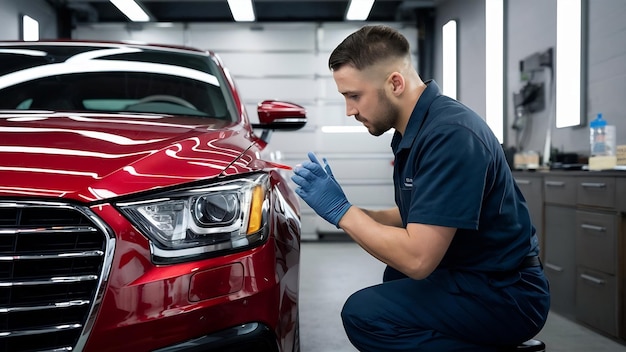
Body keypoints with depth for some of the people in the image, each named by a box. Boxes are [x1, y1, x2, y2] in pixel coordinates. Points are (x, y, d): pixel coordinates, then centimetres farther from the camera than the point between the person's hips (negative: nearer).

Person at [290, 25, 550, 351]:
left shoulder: (449, 134, -25)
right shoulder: (414, 129, 5)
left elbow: (418, 258, -28)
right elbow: (415, 219, 14)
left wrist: (340, 210, -18)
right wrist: (349, 213, 0)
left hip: (505, 294, -10)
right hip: (470, 274, 10)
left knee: (364, 314, -23)